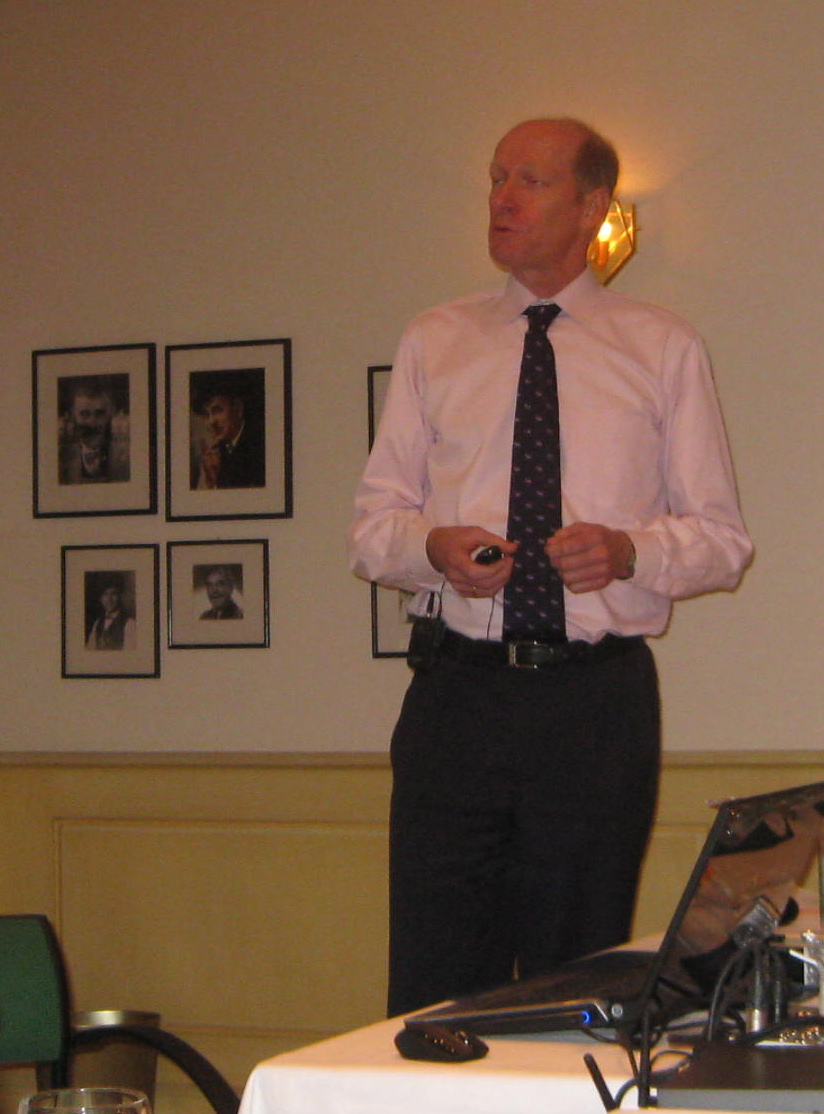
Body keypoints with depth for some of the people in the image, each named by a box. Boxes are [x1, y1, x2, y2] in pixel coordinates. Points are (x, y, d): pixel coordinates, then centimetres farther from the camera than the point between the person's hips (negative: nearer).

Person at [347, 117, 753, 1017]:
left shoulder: (665, 350, 10)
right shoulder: (433, 344, 13)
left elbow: (721, 538, 7)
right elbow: (370, 525, 11)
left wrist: (629, 551, -14)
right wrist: (433, 546, -11)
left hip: (598, 700, -1)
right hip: (458, 690, 1)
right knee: (435, 984, -2)